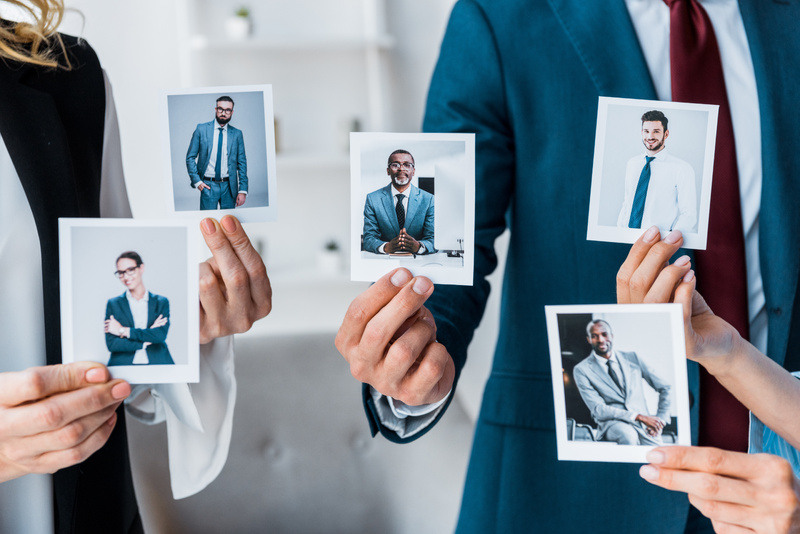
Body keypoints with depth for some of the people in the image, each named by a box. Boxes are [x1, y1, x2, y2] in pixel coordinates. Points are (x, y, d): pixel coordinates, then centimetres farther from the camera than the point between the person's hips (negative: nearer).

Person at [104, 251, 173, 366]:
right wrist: (145, 342, -5)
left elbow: (161, 335, -5)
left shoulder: (161, 302, 12)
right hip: (123, 369, 1)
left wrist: (123, 331, -3)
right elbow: (111, 344, 0)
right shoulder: (113, 304, 11)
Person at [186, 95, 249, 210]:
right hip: (207, 185, -1)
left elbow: (242, 163, 6)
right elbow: (190, 157, 5)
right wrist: (196, 181, -5)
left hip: (229, 186, 1)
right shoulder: (201, 129, 2)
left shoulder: (237, 134, 5)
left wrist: (243, 190, -1)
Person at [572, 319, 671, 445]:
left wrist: (661, 419, 0)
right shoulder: (582, 370, 2)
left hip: (644, 425, 1)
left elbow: (664, 388, 18)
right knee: (627, 434, -37)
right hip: (612, 423, -1)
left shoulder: (632, 358, 14)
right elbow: (599, 410, -8)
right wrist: (638, 416, -18)